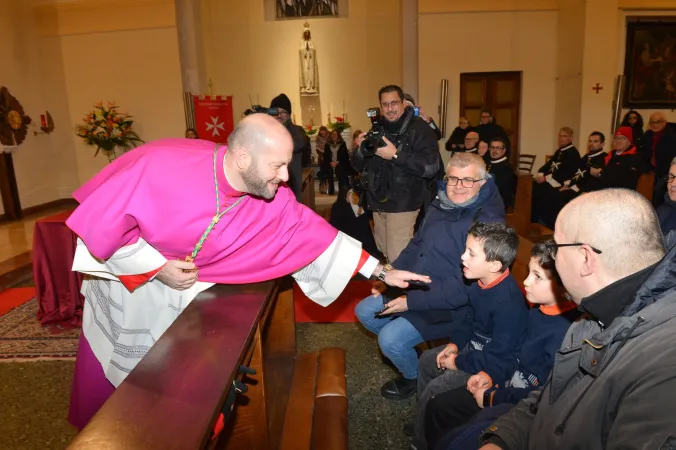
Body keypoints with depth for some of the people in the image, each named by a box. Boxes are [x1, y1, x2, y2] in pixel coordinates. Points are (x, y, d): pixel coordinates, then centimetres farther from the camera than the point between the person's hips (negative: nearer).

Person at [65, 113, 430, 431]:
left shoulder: (273, 199, -20)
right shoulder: (162, 167, -35)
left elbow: (313, 232, -13)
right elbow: (101, 218, -27)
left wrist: (381, 272, -12)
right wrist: (157, 268, -26)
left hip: (180, 289, 3)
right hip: (125, 278, -2)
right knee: (109, 370, 17)